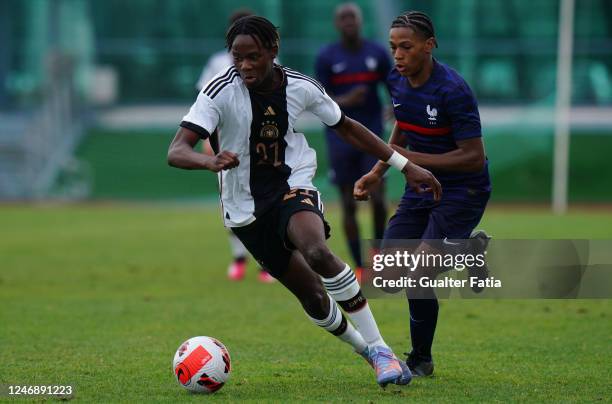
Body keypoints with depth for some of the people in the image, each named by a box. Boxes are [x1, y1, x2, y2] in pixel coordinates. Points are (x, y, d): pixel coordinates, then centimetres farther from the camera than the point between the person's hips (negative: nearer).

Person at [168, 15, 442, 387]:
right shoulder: (221, 91, -16)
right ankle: (366, 349, 28)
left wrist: (405, 165, 8)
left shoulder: (301, 87, -8)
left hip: (293, 188, 0)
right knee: (313, 297, -1)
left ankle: (378, 348, -24)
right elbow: (177, 151, -24)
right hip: (246, 209, 0)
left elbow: (346, 127, 10)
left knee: (317, 252, -34)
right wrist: (210, 162, -48)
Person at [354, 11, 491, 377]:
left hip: (462, 191, -8)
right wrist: (377, 173, 9)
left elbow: (474, 157, -25)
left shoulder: (453, 91, -26)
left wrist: (416, 159, -27)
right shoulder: (397, 81, -2)